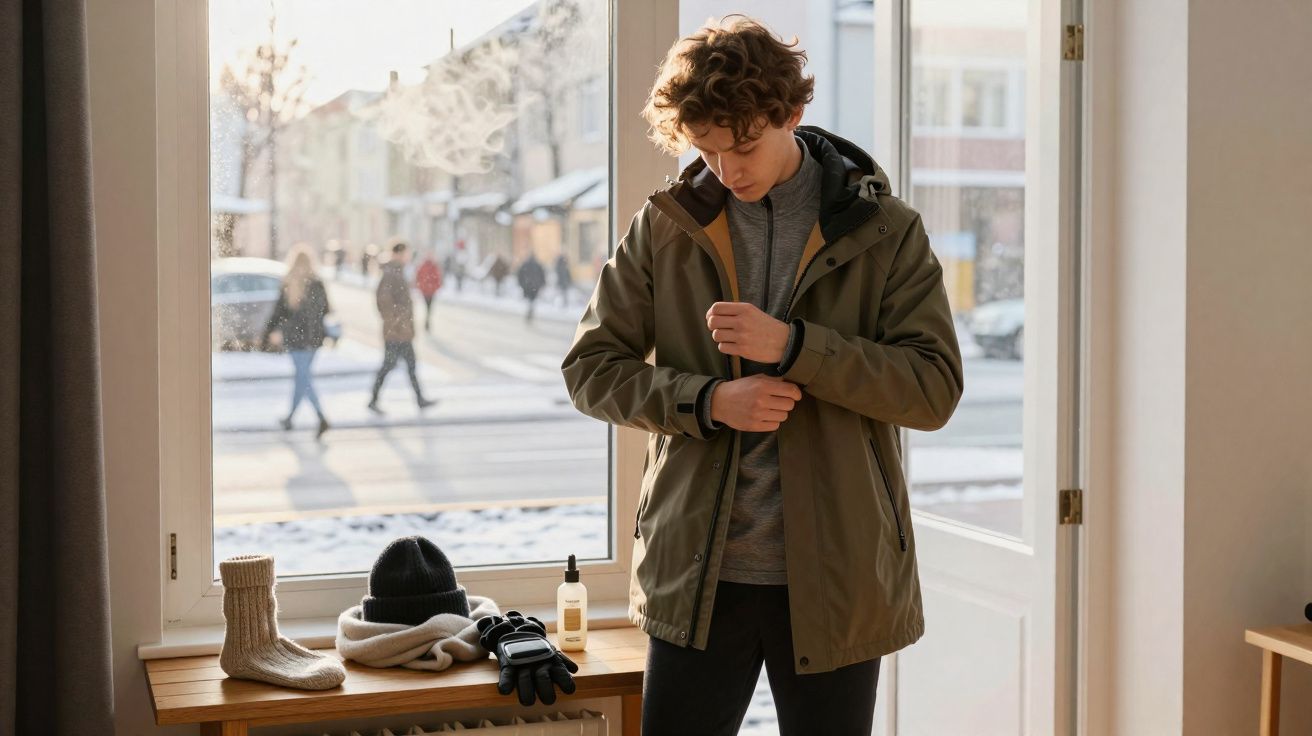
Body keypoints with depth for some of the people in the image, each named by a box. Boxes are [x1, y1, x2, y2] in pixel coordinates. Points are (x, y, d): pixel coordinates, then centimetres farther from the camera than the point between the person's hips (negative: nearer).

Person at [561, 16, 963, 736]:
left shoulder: (885, 231, -1)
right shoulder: (665, 225, 3)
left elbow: (935, 389, -7)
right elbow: (590, 366, 5)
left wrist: (792, 343, -19)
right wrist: (709, 401, -12)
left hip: (833, 576, -1)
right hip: (697, 573, 1)